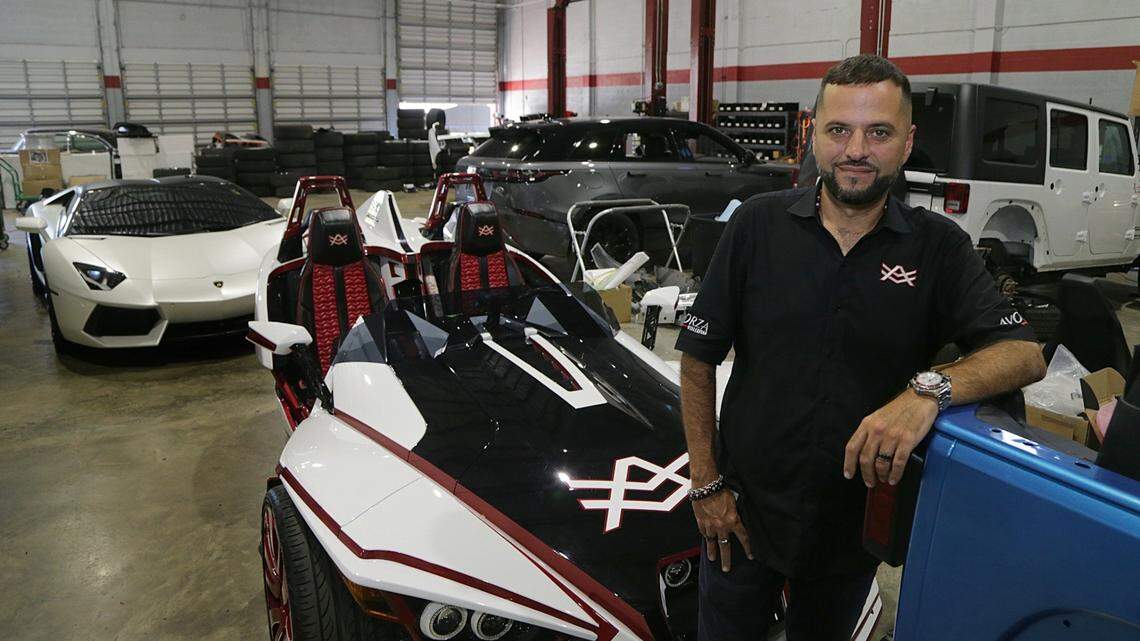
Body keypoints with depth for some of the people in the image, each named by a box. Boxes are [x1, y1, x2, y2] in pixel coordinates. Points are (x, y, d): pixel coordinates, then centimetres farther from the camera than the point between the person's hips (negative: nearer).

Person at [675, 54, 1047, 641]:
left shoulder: (939, 248, -6)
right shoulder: (758, 224, -8)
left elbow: (1025, 354, -14)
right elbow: (698, 357, -4)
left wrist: (929, 390, -34)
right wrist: (706, 483, -8)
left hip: (856, 526, 1)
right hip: (743, 511, 0)